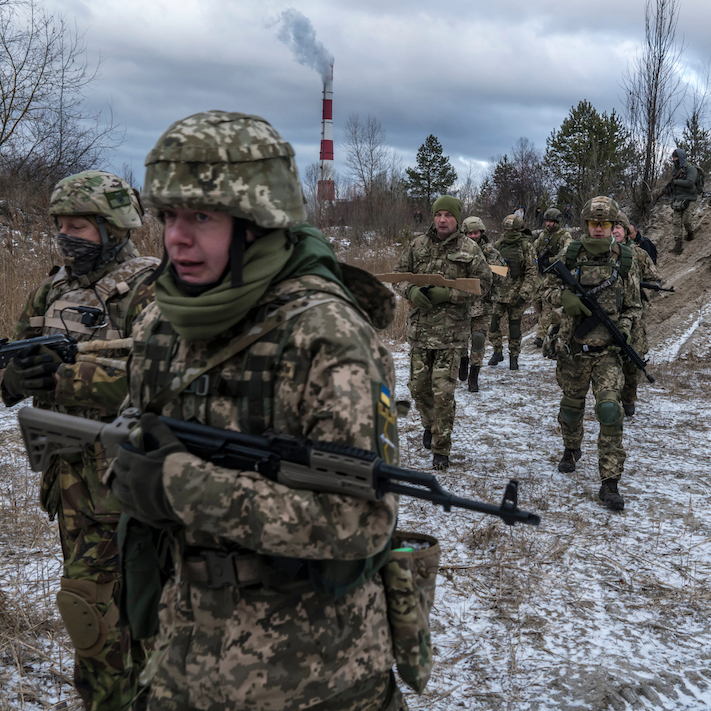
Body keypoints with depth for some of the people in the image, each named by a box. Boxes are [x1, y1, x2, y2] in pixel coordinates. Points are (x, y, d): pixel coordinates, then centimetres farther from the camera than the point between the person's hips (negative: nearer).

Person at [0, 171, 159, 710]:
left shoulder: (148, 289, -12)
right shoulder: (53, 290, 10)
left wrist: (66, 378, -30)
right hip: (70, 468, 7)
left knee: (88, 601, -6)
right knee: (122, 588, 19)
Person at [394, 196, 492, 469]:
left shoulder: (469, 249, -1)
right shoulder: (417, 245, 6)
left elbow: (483, 282, -3)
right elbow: (398, 275, 11)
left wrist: (447, 294, -14)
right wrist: (411, 291, -12)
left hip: (451, 331, -3)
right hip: (419, 327, 3)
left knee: (443, 392, -6)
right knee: (418, 386, 12)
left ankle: (441, 448, 6)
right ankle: (430, 426, 41)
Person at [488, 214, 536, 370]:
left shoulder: (525, 246, -4)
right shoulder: (498, 245, 8)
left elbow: (531, 272, -6)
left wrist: (524, 294, -14)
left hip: (516, 292, -3)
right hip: (499, 291, 3)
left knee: (515, 324, 3)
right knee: (493, 321, 0)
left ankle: (514, 357, 14)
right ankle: (497, 352, 16)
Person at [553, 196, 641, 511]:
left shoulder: (625, 260, 0)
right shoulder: (571, 256, 1)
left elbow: (633, 304, 9)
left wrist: (625, 325, -10)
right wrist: (564, 295, -15)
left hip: (607, 350, -2)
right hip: (572, 346, 2)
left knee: (610, 409, -15)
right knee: (571, 406, 17)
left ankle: (610, 483, -9)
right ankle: (571, 449, 48)